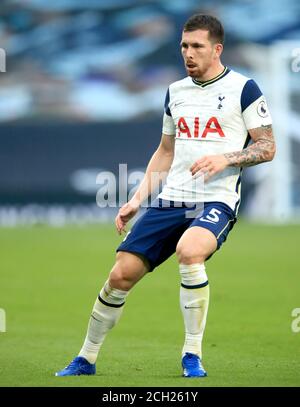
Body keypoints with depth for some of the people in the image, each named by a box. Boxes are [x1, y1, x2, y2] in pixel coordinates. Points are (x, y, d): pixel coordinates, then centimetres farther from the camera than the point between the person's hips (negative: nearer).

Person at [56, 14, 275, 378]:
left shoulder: (242, 88, -2)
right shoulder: (176, 91, 15)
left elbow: (267, 148, -2)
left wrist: (225, 158, -18)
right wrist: (137, 199, 17)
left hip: (216, 201, -6)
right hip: (171, 199, 6)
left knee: (189, 251, -36)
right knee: (121, 274, -4)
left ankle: (192, 356, -21)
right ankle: (86, 360, 14)